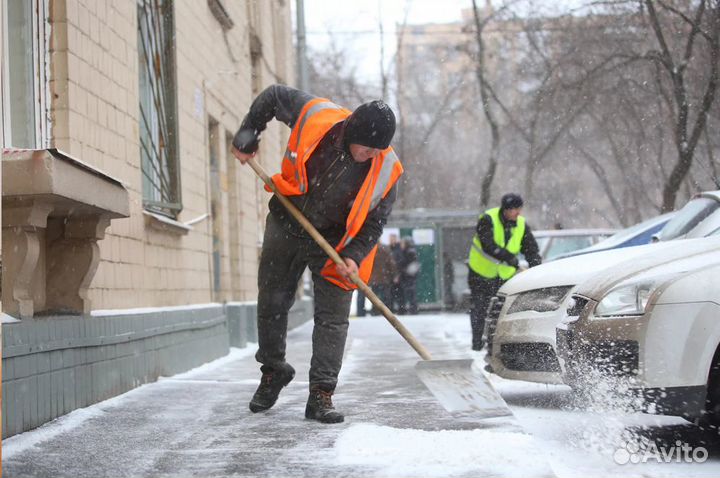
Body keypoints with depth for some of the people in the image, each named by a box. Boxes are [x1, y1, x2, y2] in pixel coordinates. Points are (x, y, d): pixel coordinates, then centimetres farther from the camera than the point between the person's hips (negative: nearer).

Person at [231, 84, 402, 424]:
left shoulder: (386, 170, -19)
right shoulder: (315, 116, -20)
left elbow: (375, 220, -8)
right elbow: (273, 96, -2)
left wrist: (354, 256, -21)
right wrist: (246, 138, -1)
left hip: (334, 243, -1)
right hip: (286, 227, 1)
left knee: (333, 317, -7)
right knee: (271, 303, 10)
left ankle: (321, 394, -2)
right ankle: (273, 371, 32)